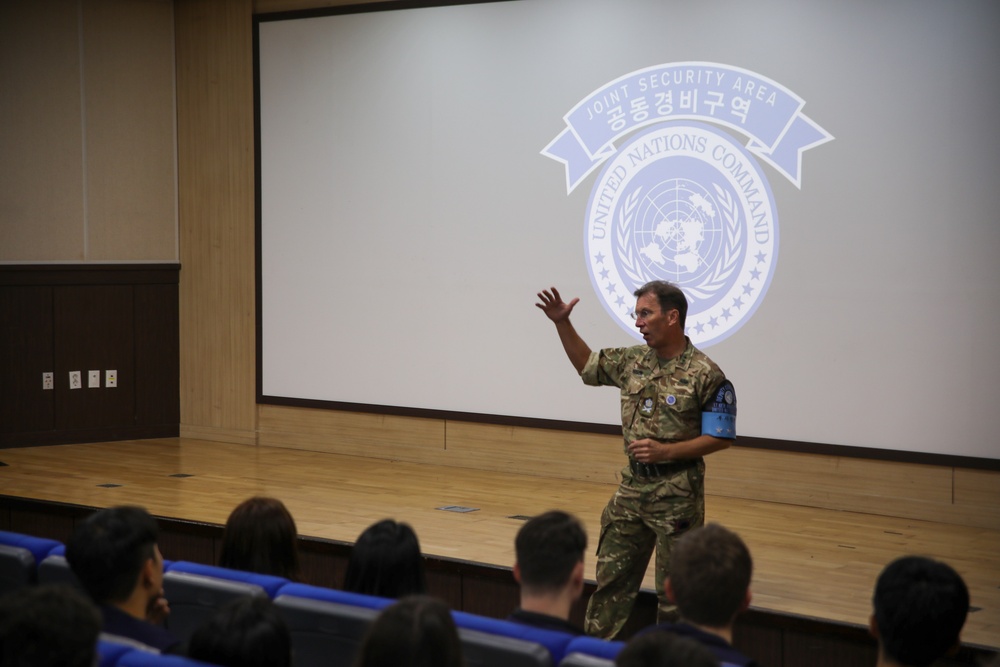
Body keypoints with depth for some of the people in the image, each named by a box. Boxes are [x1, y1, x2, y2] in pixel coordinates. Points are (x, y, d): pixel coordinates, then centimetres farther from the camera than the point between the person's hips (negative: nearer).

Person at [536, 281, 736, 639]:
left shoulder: (706, 375, -13)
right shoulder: (633, 361, 6)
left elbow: (720, 437, -12)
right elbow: (586, 365, 21)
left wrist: (665, 451, -20)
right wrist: (562, 323, 9)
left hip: (677, 493, -6)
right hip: (632, 486, 6)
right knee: (611, 576, 12)